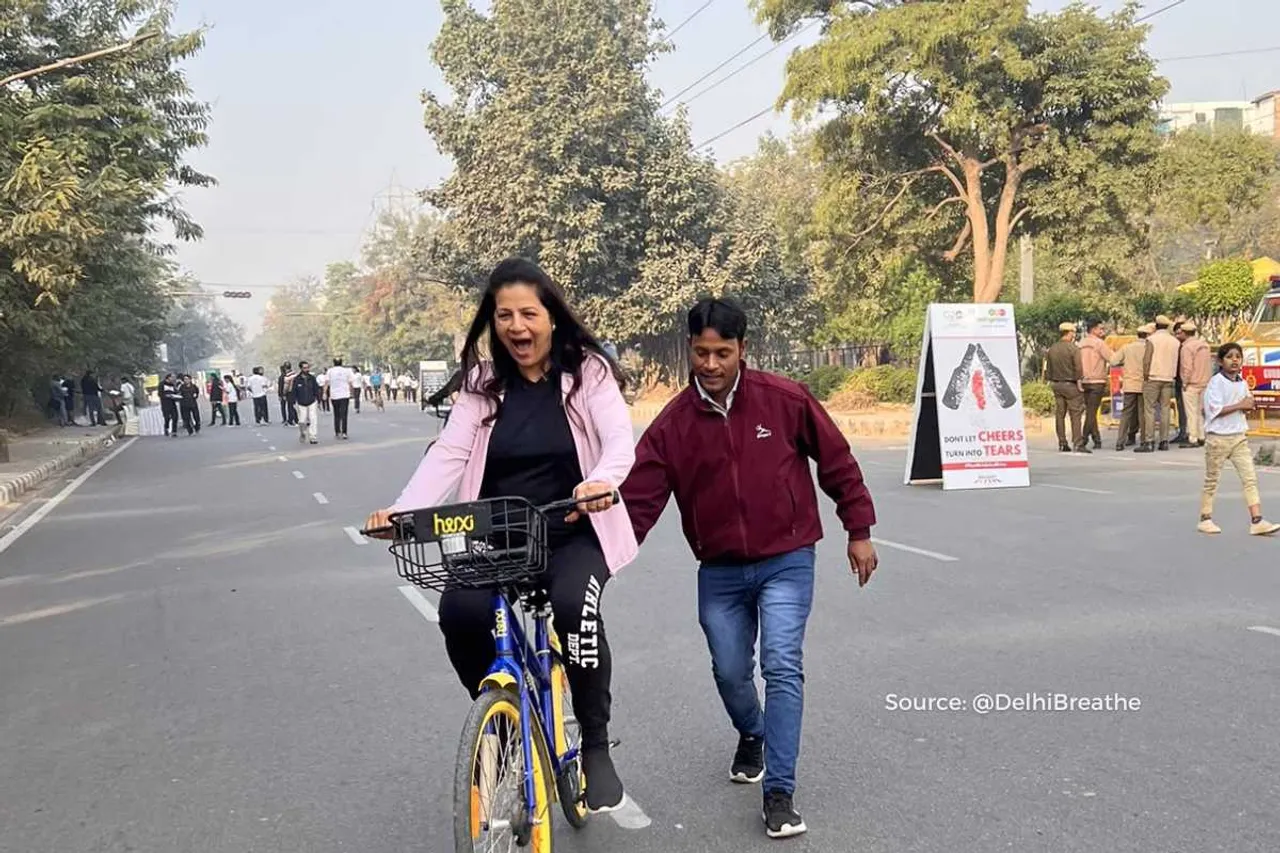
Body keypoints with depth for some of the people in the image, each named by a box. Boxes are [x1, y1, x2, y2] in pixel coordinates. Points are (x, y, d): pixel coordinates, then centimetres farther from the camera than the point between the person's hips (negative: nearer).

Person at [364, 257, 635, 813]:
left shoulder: (587, 372, -1)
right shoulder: (483, 384, 7)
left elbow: (620, 439, -15)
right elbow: (449, 453, -4)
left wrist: (603, 481, -39)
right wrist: (401, 511, -21)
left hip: (572, 535, -2)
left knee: (573, 606, -34)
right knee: (459, 612, -26)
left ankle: (596, 746, -10)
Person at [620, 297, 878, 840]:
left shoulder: (784, 400, -11)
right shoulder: (673, 424, -6)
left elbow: (836, 462, -1)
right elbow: (638, 499, -10)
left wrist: (858, 532, 2)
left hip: (786, 560, -3)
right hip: (719, 571, 3)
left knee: (782, 667, -13)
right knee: (730, 672, 14)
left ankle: (779, 794, -5)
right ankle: (752, 737, 47)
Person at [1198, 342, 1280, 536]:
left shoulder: (1243, 383, 8)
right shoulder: (1216, 382, -11)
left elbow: (1247, 405, 18)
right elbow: (1215, 410, -19)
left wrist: (1249, 404, -5)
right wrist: (1240, 405, -17)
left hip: (1239, 436, 6)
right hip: (1218, 438, -6)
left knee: (1250, 478, -3)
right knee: (1211, 480, 6)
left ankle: (1256, 521, -5)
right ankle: (1205, 519, 17)